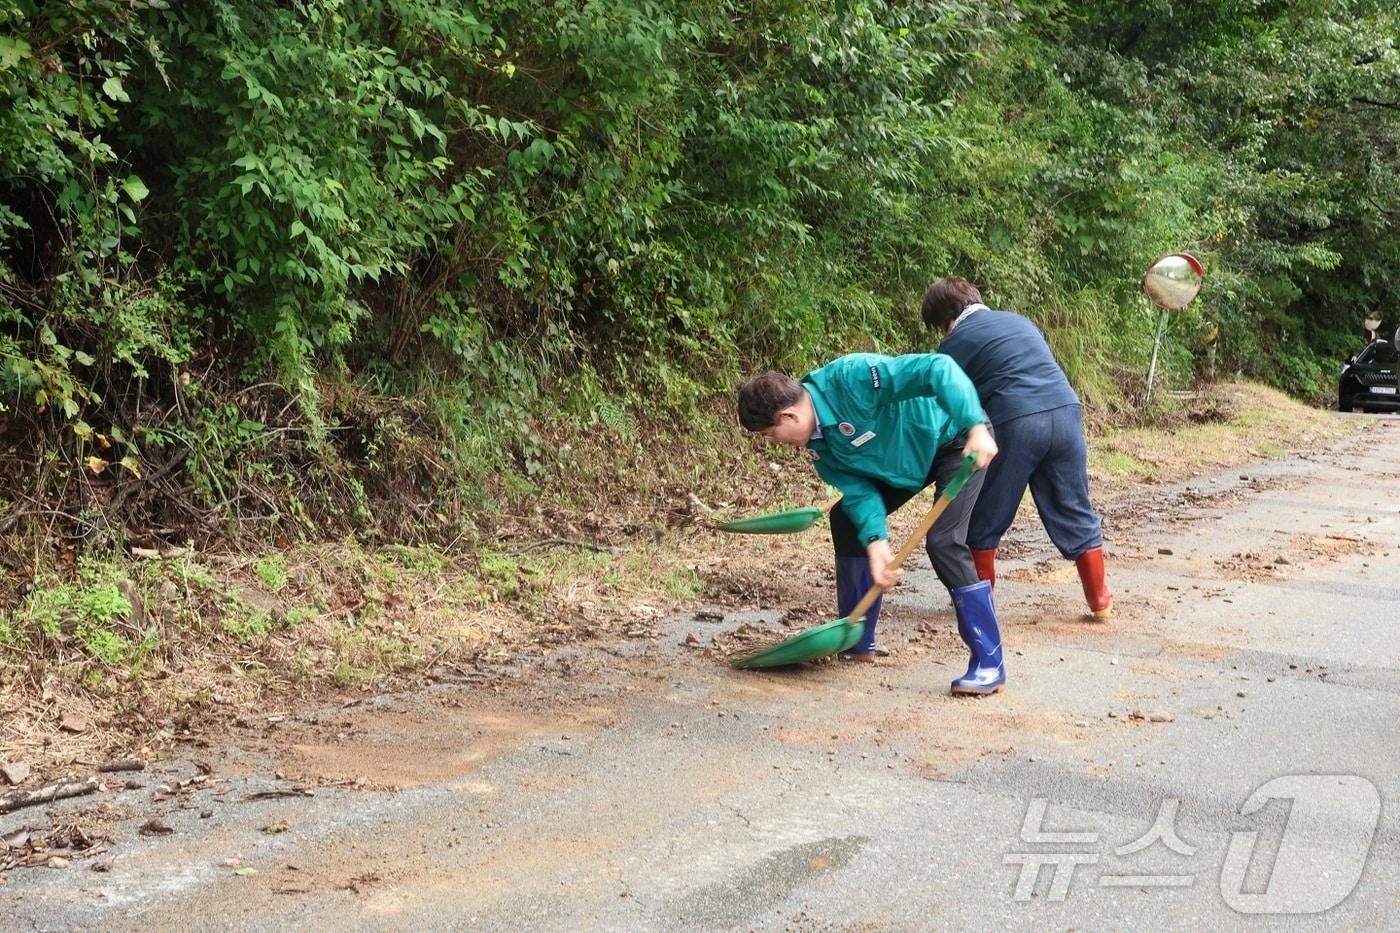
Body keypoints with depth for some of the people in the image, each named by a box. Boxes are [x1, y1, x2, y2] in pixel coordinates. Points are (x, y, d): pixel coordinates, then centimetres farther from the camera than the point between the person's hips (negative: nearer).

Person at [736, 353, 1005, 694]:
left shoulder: (851, 377, -34)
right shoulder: (817, 442, -8)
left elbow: (936, 368, -38)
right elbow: (857, 489, -11)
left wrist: (976, 426, -46)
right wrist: (875, 541, -29)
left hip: (956, 438, -8)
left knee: (943, 541, -21)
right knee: (848, 517, 4)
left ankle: (989, 663, -14)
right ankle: (858, 641, 16)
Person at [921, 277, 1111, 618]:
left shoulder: (955, 343, 8)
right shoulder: (1018, 320, 25)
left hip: (1014, 423, -5)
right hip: (1064, 410, 5)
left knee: (985, 520, 12)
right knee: (1075, 513, 16)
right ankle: (1100, 600, 18)